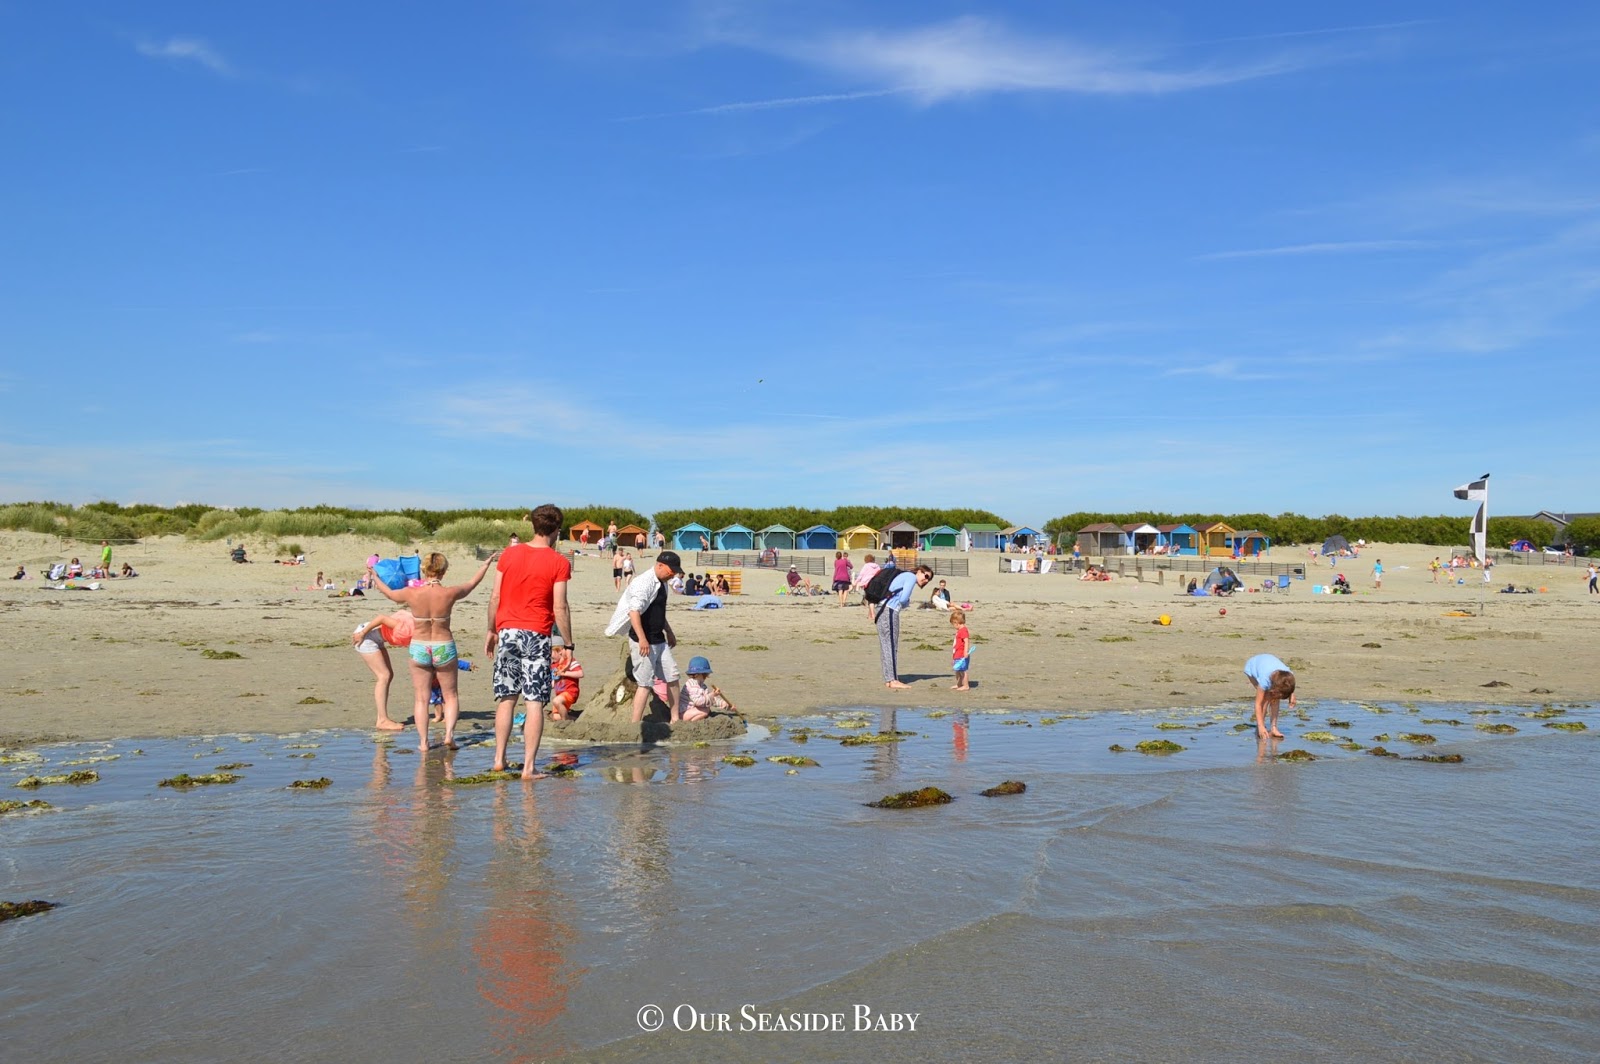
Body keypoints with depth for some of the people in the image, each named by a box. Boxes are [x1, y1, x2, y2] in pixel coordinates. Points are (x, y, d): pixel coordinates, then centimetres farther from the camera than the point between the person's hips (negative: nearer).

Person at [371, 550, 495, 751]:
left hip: (419, 648, 1)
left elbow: (389, 593, 10)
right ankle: (449, 734, -3)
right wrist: (486, 563, 24)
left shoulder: (412, 594, -11)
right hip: (444, 648, -1)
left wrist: (375, 576, 30)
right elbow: (473, 583, 6)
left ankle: (423, 741, 10)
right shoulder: (449, 593, -13)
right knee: (450, 696, 13)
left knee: (421, 698, 11)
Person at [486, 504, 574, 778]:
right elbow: (560, 608, -8)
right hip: (537, 635, -4)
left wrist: (491, 631, 17)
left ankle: (499, 759, 18)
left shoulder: (509, 554, 5)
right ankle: (529, 767, 0)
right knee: (535, 703, 0)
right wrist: (569, 644, 0)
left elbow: (495, 597, 6)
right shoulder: (559, 563, -6)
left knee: (506, 699, 13)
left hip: (507, 632, 4)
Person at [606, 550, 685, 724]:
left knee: (672, 676, 13)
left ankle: (676, 718, 25)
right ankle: (635, 724, 0)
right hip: (644, 642, -9)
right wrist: (642, 639, -31)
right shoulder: (643, 583, -17)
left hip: (659, 640, 9)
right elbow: (634, 611, -25)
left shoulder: (661, 584, 14)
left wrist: (669, 632, 31)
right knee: (645, 683, -7)